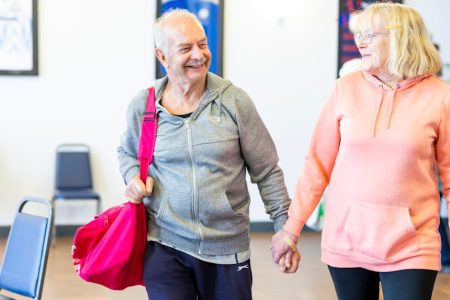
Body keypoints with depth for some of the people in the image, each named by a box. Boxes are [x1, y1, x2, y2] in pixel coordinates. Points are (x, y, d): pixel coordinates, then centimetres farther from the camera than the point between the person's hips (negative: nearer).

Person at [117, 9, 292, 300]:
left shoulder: (234, 100, -6)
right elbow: (127, 152, 20)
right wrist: (134, 177, -2)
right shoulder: (143, 106, -2)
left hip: (227, 247, 0)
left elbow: (267, 171, 0)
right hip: (164, 244, 1)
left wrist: (284, 228, 0)